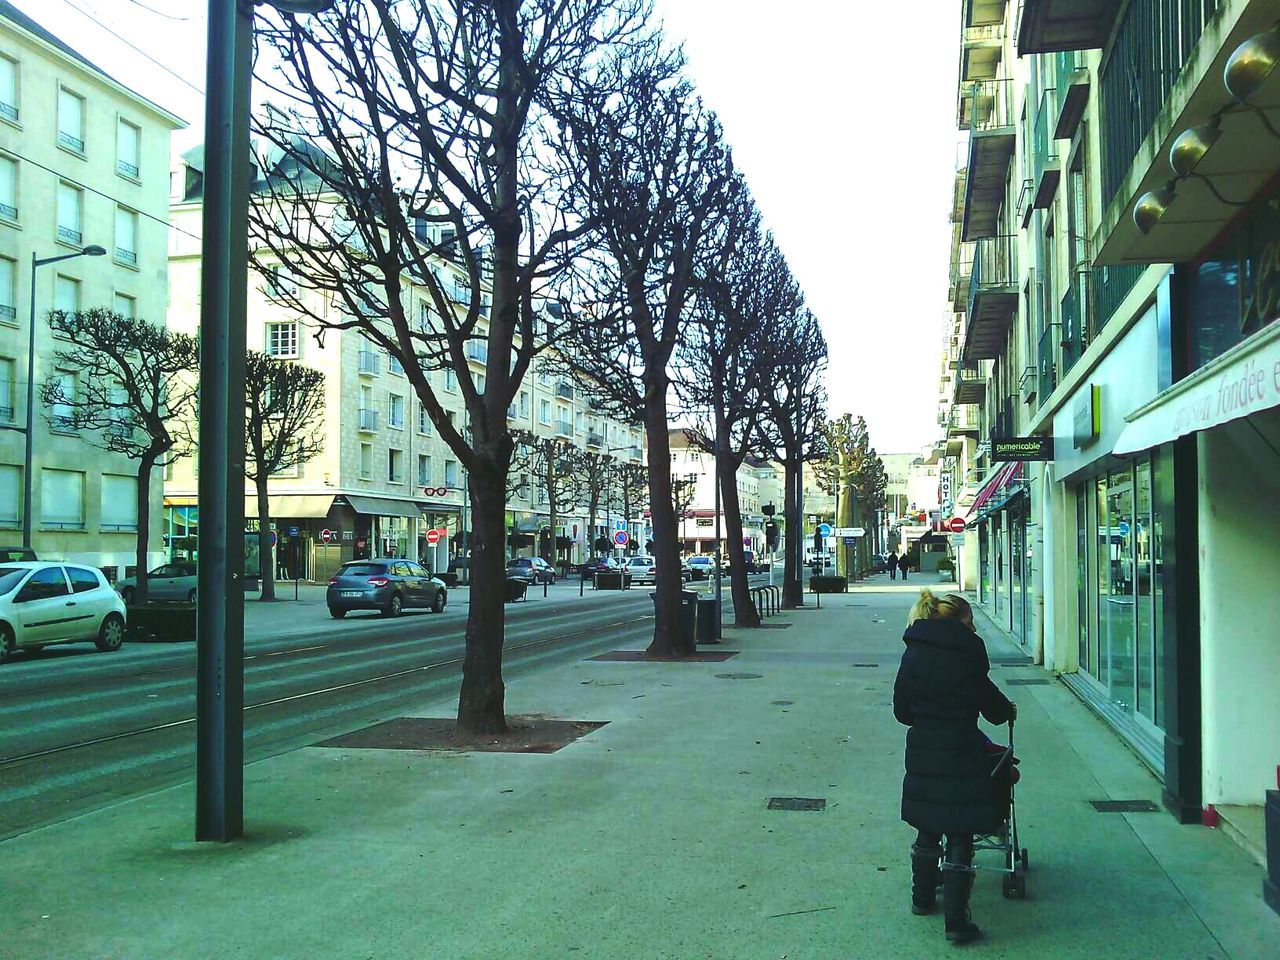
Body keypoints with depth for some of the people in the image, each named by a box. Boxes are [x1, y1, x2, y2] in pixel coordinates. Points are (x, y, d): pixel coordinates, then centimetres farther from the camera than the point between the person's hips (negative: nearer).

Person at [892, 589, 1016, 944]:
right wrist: (1008, 710, 24)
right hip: (960, 754, -4)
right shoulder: (966, 652, -7)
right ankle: (956, 921, 3)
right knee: (960, 838, 1)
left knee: (927, 831, 20)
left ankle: (922, 898, 35)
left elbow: (901, 710, 6)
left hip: (922, 754, 5)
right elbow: (989, 702, 2)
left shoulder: (913, 652, 5)